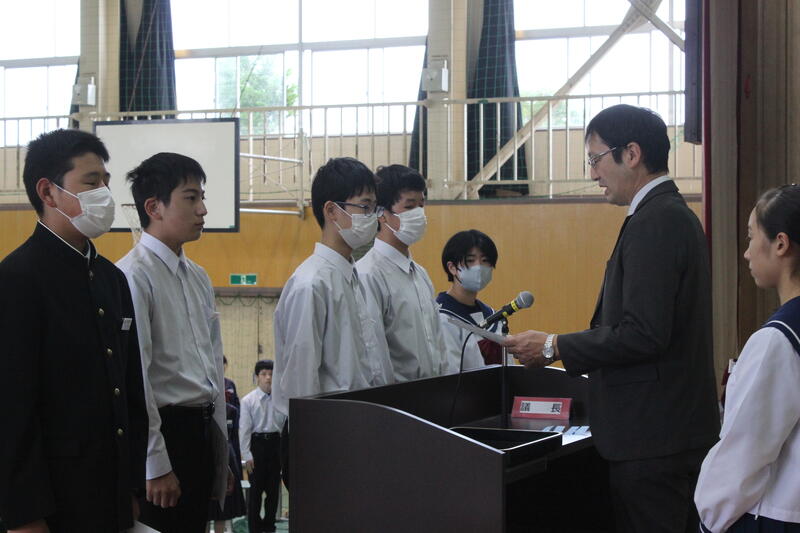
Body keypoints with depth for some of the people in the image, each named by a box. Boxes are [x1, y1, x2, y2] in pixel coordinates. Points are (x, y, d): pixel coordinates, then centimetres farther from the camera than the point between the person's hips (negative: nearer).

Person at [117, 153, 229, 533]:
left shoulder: (198, 277, 14)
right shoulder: (134, 276, -13)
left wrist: (221, 455, 18)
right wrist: (156, 465, -17)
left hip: (202, 429, 8)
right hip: (164, 428, -8)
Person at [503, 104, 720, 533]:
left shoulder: (654, 222, -17)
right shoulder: (675, 215, 15)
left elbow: (644, 334, -24)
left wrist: (555, 347, -14)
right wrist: (563, 348, 13)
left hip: (652, 435, -10)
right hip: (681, 430, 10)